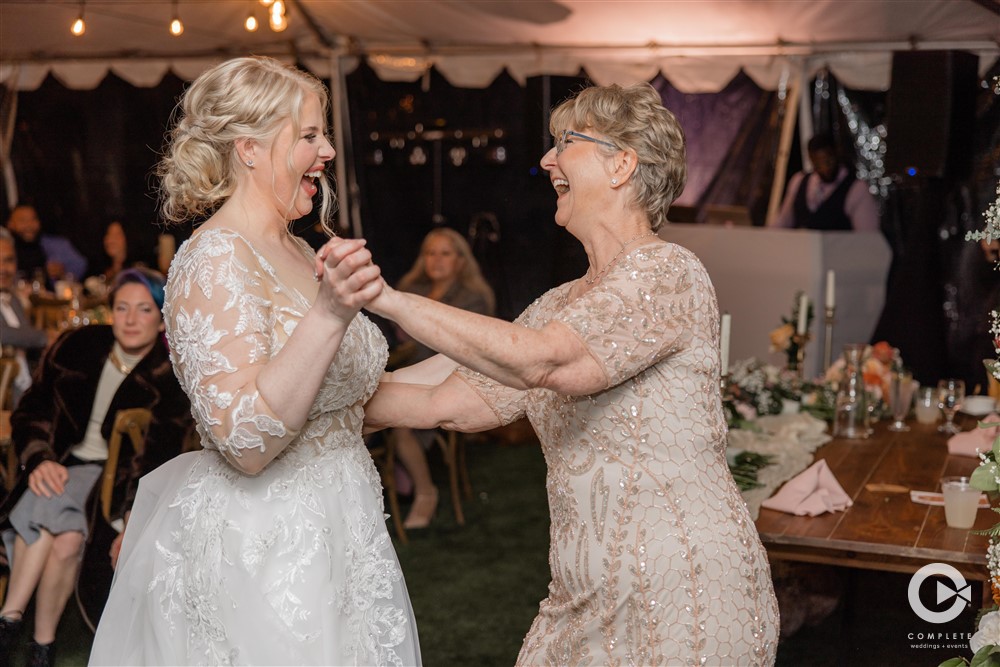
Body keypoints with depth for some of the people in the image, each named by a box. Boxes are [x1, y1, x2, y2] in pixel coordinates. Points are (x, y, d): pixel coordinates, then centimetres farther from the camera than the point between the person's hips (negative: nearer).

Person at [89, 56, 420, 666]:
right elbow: (245, 442, -29)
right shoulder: (216, 261, -18)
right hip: (260, 553, -9)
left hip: (332, 540, 9)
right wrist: (330, 313, -35)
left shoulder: (297, 252, 9)